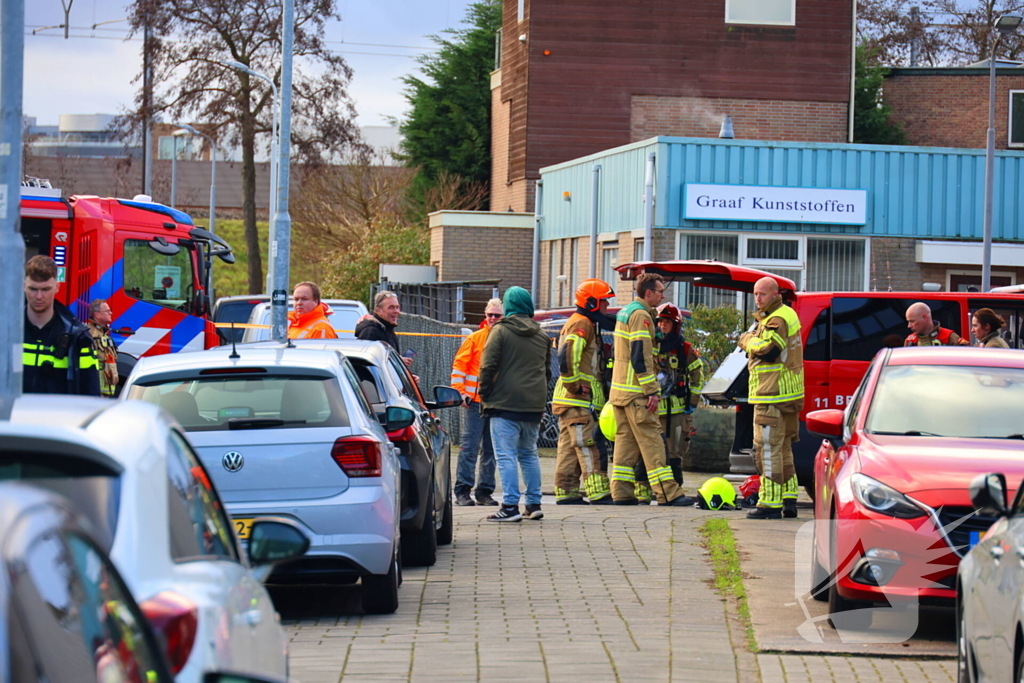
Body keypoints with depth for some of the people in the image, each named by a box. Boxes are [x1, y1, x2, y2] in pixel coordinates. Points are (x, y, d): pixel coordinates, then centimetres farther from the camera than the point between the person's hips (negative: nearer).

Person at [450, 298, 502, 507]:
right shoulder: (475, 338, 2)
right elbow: (459, 365, 1)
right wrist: (460, 392, -7)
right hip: (476, 401, -3)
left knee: (491, 450, 6)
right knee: (470, 446, -5)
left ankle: (484, 491, 12)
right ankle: (463, 490, -3)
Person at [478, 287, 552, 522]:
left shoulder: (500, 331, -5)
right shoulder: (541, 335, 14)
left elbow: (488, 365, -10)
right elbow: (547, 370, 19)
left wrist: (485, 393, 0)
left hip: (505, 404, -6)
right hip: (534, 405, 6)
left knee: (506, 455, -6)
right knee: (529, 454, 17)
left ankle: (510, 505, -13)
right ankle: (534, 504, 16)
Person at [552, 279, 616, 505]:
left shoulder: (586, 324, 21)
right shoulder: (582, 325, -13)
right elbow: (567, 357, -25)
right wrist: (576, 386, -20)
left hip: (572, 400, 10)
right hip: (578, 400, -10)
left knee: (569, 446, 10)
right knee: (589, 446, -12)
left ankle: (566, 492, 12)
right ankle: (598, 492, -15)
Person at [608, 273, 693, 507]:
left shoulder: (625, 313, 17)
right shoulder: (641, 315, -13)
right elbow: (641, 356, -20)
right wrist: (651, 391, -19)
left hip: (619, 390, 9)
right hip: (636, 392, -9)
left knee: (625, 439, 9)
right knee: (651, 441, -9)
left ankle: (622, 492, 7)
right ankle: (667, 493, -11)